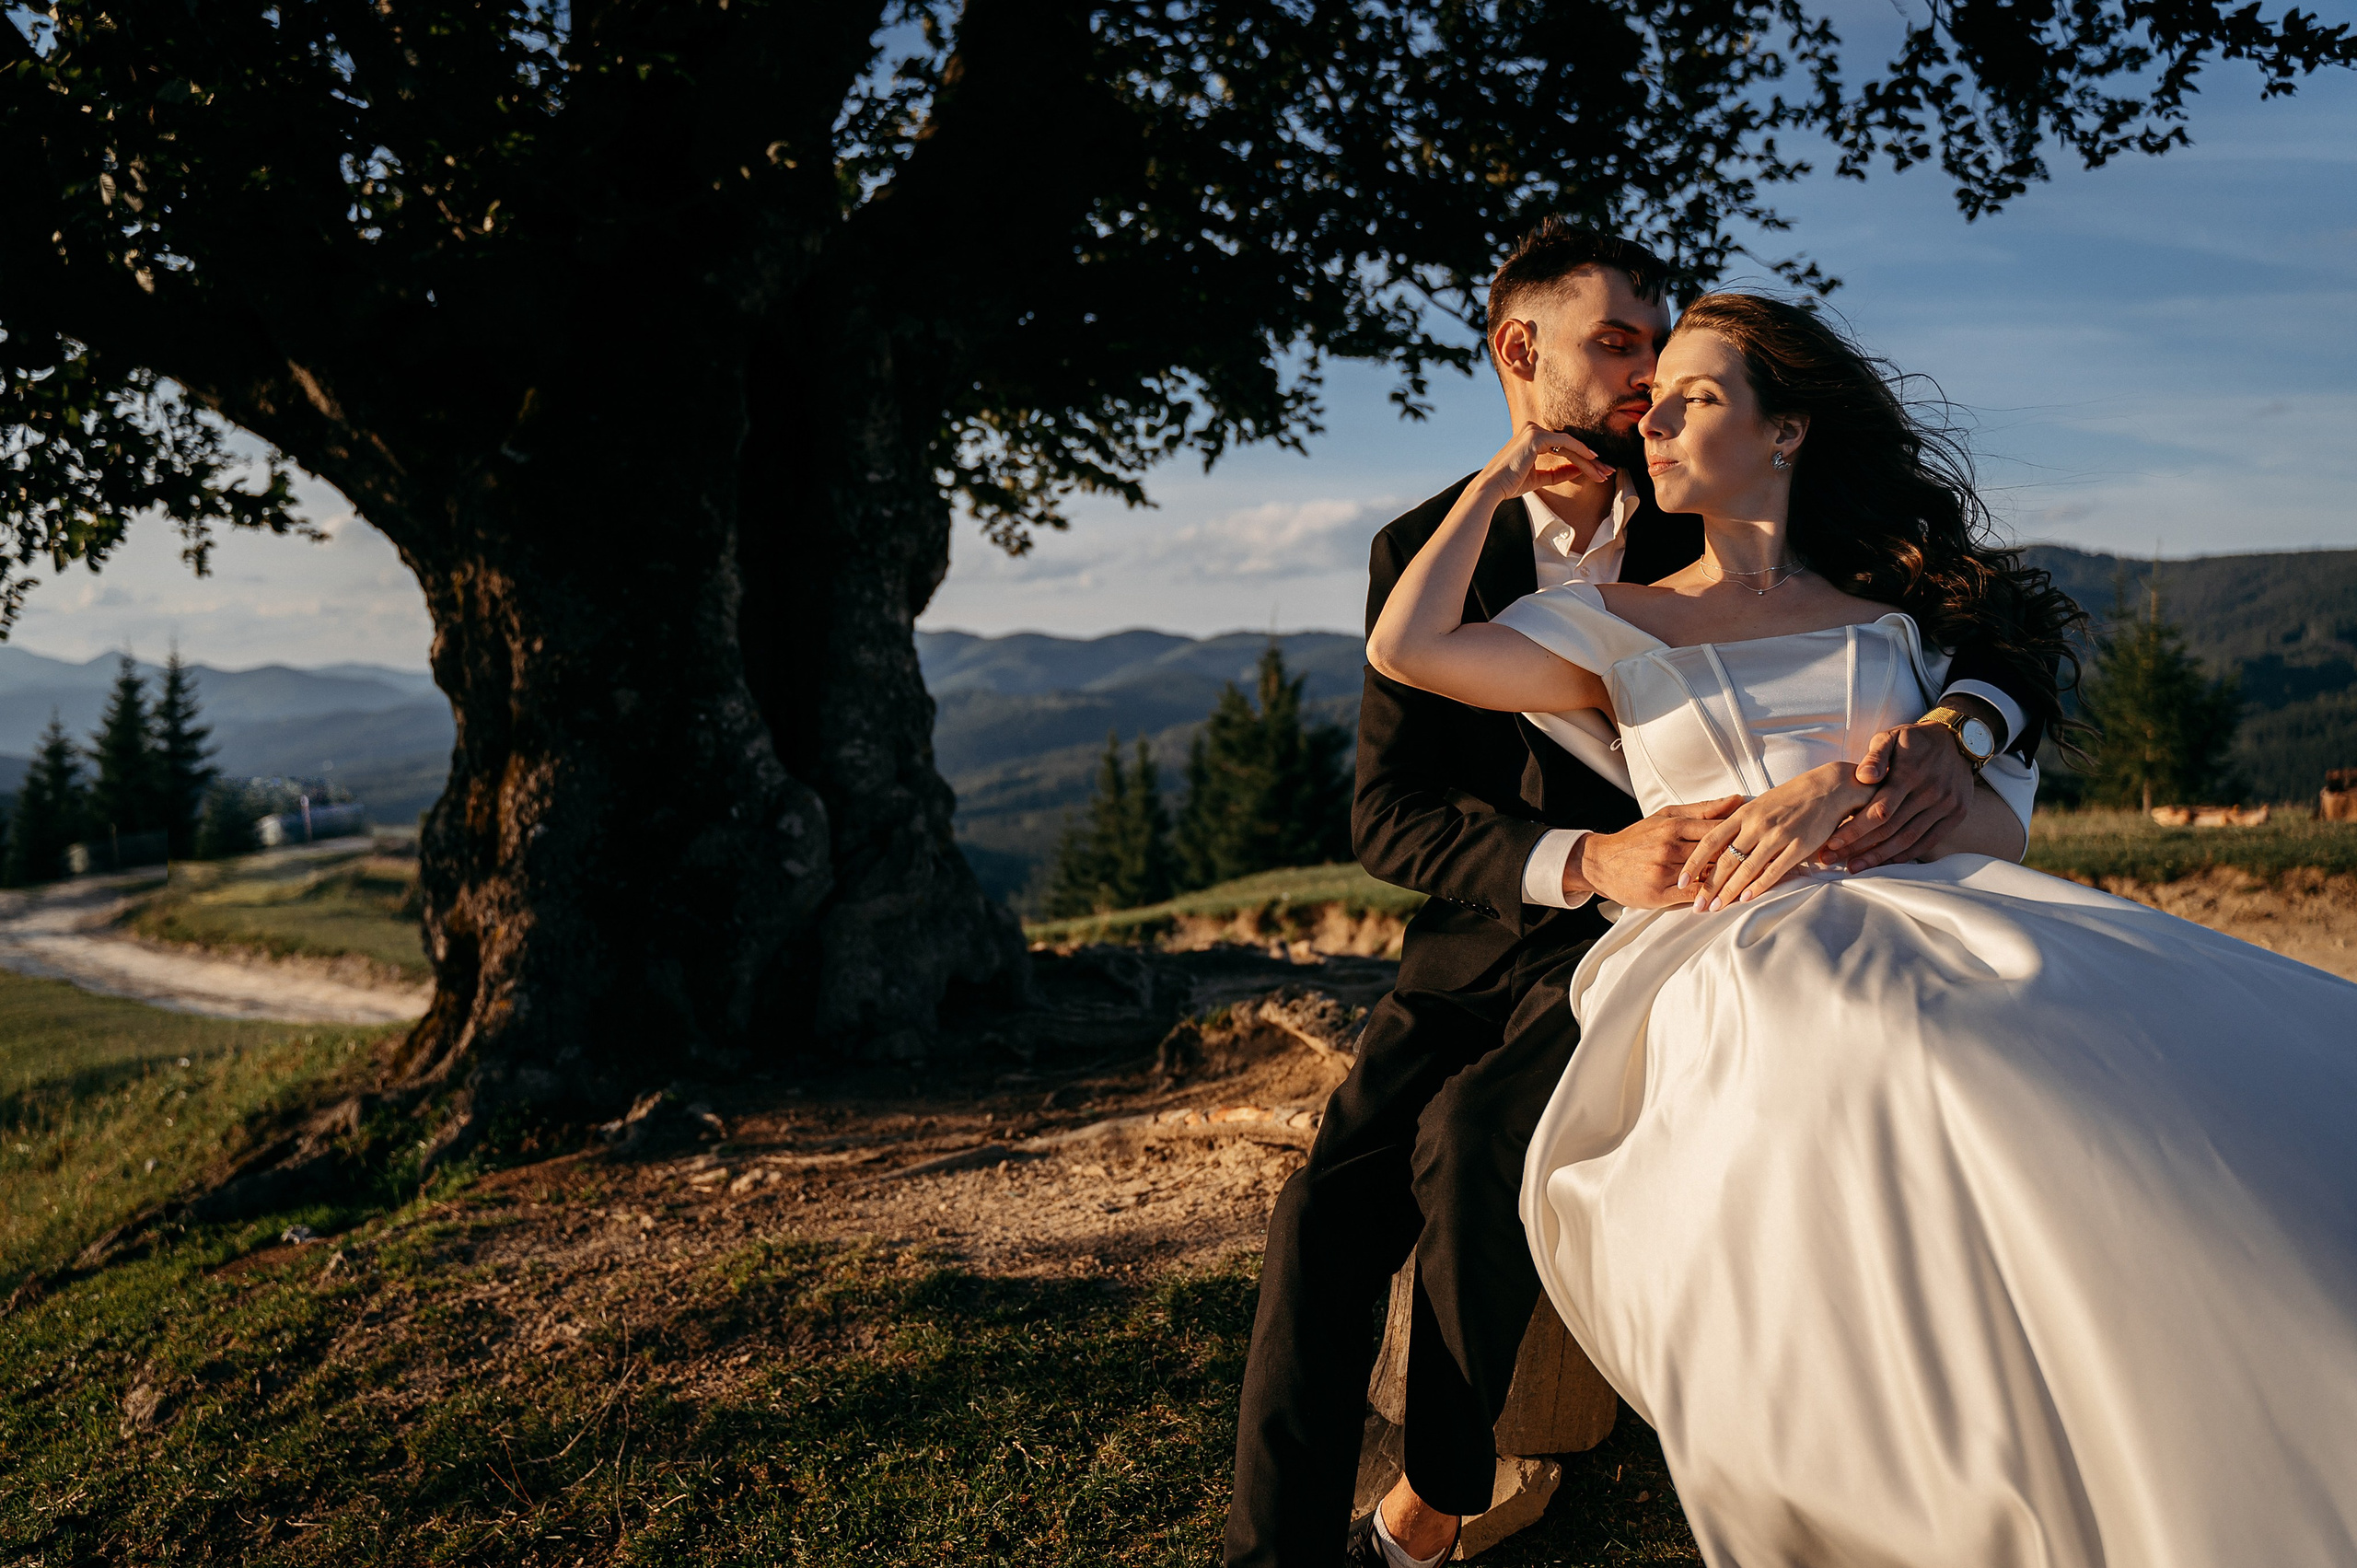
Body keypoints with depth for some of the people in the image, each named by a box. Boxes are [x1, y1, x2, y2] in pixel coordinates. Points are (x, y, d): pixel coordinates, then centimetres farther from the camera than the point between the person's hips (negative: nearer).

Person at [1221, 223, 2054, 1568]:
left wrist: (1954, 738, -27)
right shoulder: (1430, 550, -2)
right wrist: (1586, 860, -29)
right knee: (1326, 1209, -17)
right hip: (1493, 938, 2)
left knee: (1471, 1137, -26)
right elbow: (1388, 814, -10)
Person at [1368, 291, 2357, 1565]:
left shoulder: (1894, 615, 22)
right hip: (1733, 963, -2)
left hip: (1920, 922, 2)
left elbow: (1997, 821, 10)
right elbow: (1406, 647, 6)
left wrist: (1850, 784, -11)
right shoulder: (1620, 626, 21)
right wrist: (1500, 480, 19)